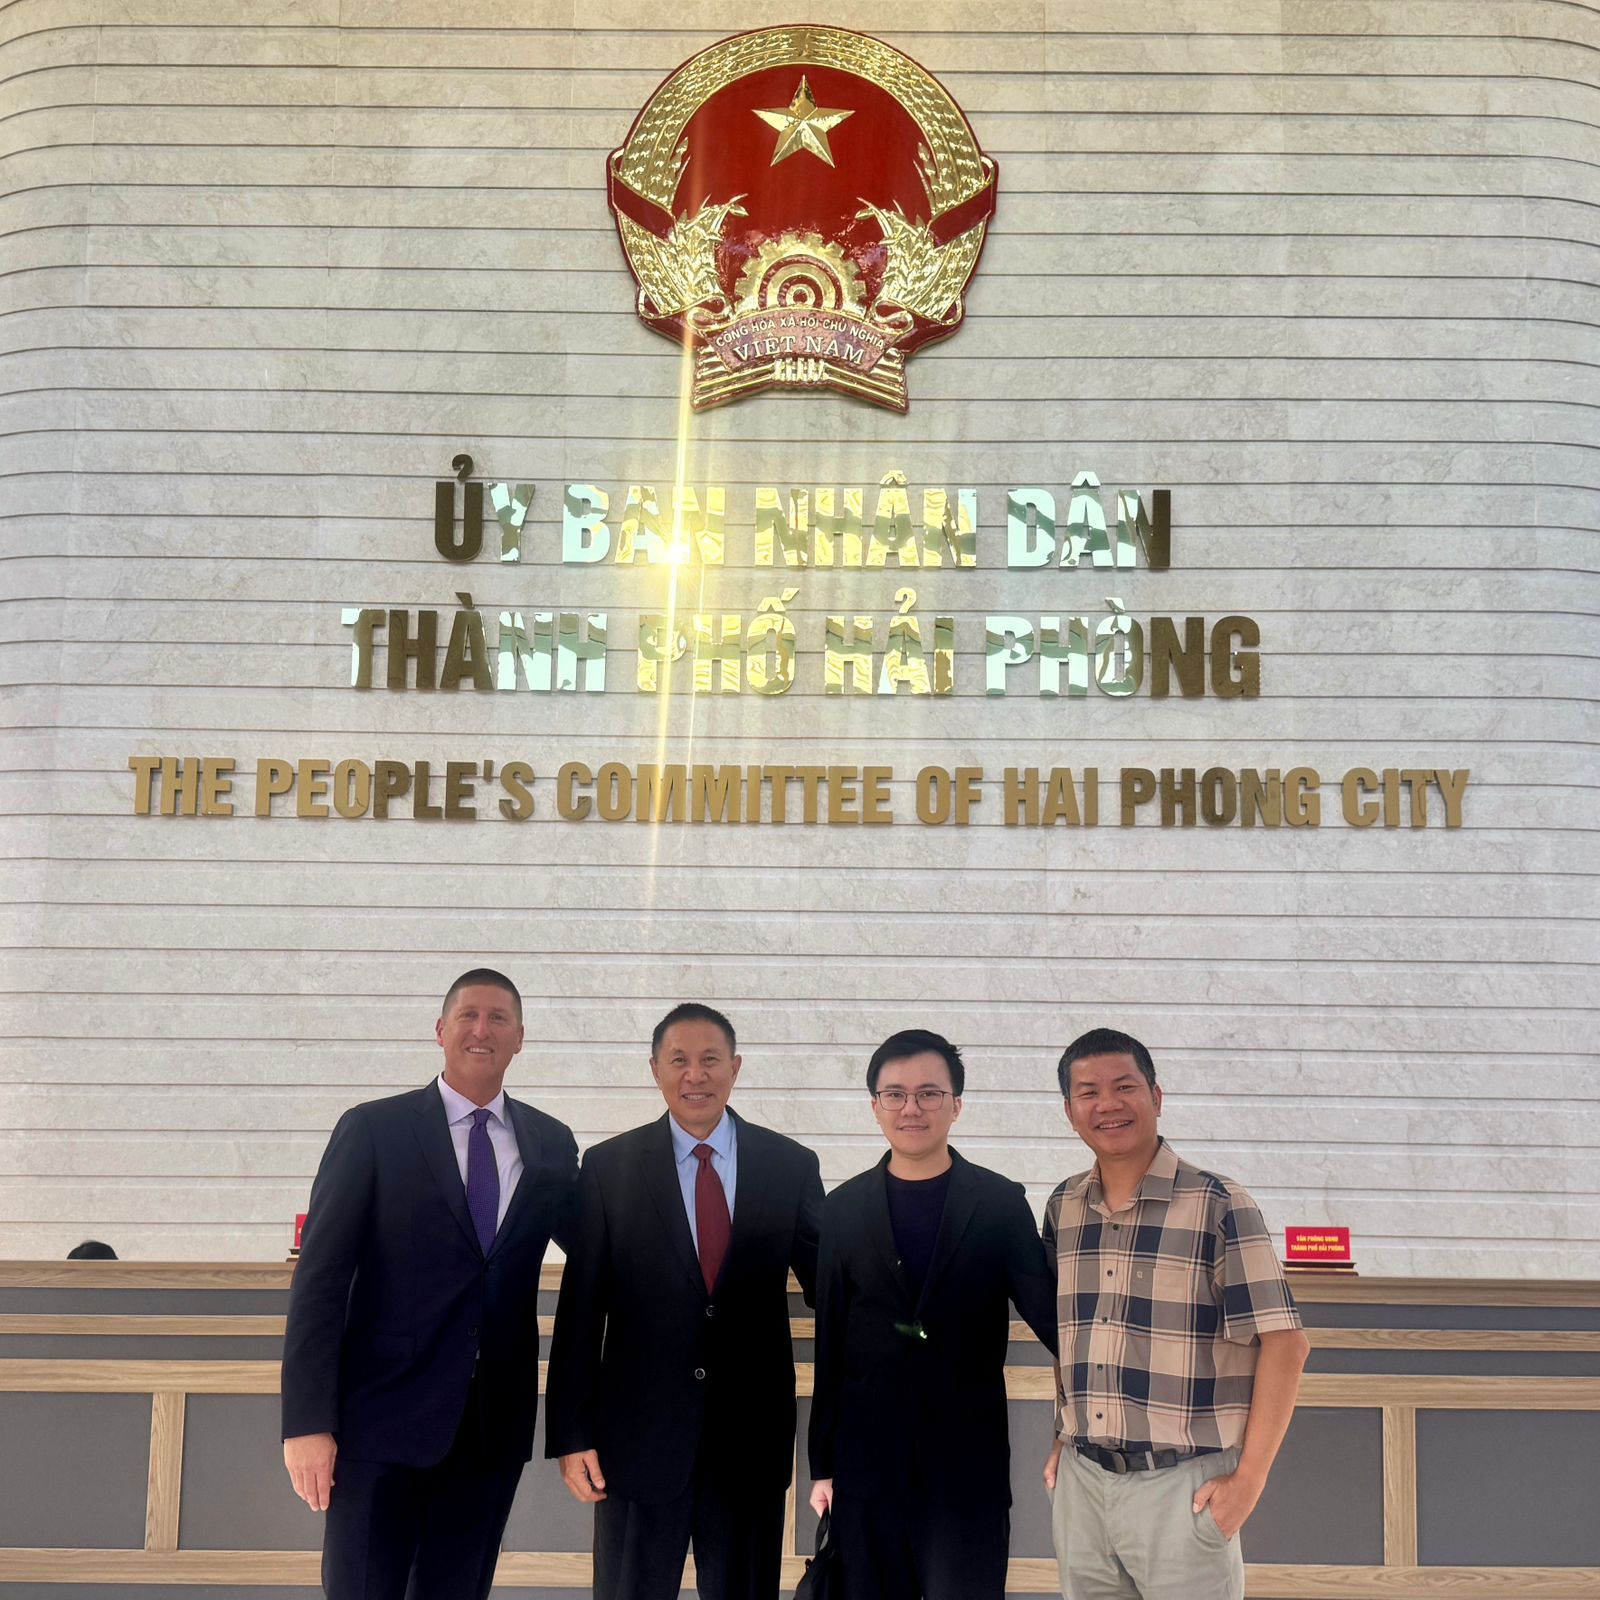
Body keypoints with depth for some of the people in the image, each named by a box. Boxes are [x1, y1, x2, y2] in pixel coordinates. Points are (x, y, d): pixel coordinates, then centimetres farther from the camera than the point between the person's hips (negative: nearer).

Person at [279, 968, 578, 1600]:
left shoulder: (552, 1144, 8)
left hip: (494, 1426, 4)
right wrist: (307, 1422, -12)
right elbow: (319, 1280, -6)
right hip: (385, 1417, -3)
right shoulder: (373, 1130, -2)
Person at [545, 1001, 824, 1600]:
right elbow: (579, 1309, -1)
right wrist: (571, 1434, -4)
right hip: (638, 1435, -1)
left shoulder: (792, 1166, 2)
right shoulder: (609, 1167, -1)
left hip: (752, 1438, 1)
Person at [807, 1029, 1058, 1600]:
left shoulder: (1000, 1203, 1)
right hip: (865, 1468, 2)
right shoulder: (844, 1208, 6)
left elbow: (1047, 1309, -3)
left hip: (968, 1472, -2)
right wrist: (823, 1465, 8)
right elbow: (829, 1344, 8)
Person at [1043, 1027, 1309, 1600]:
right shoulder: (1063, 1208, 7)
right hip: (1081, 1482, 5)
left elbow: (1284, 1342, -9)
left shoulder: (1217, 1205, -9)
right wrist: (1062, 1440, 12)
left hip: (1182, 1485, -5)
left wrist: (1249, 1477, -11)